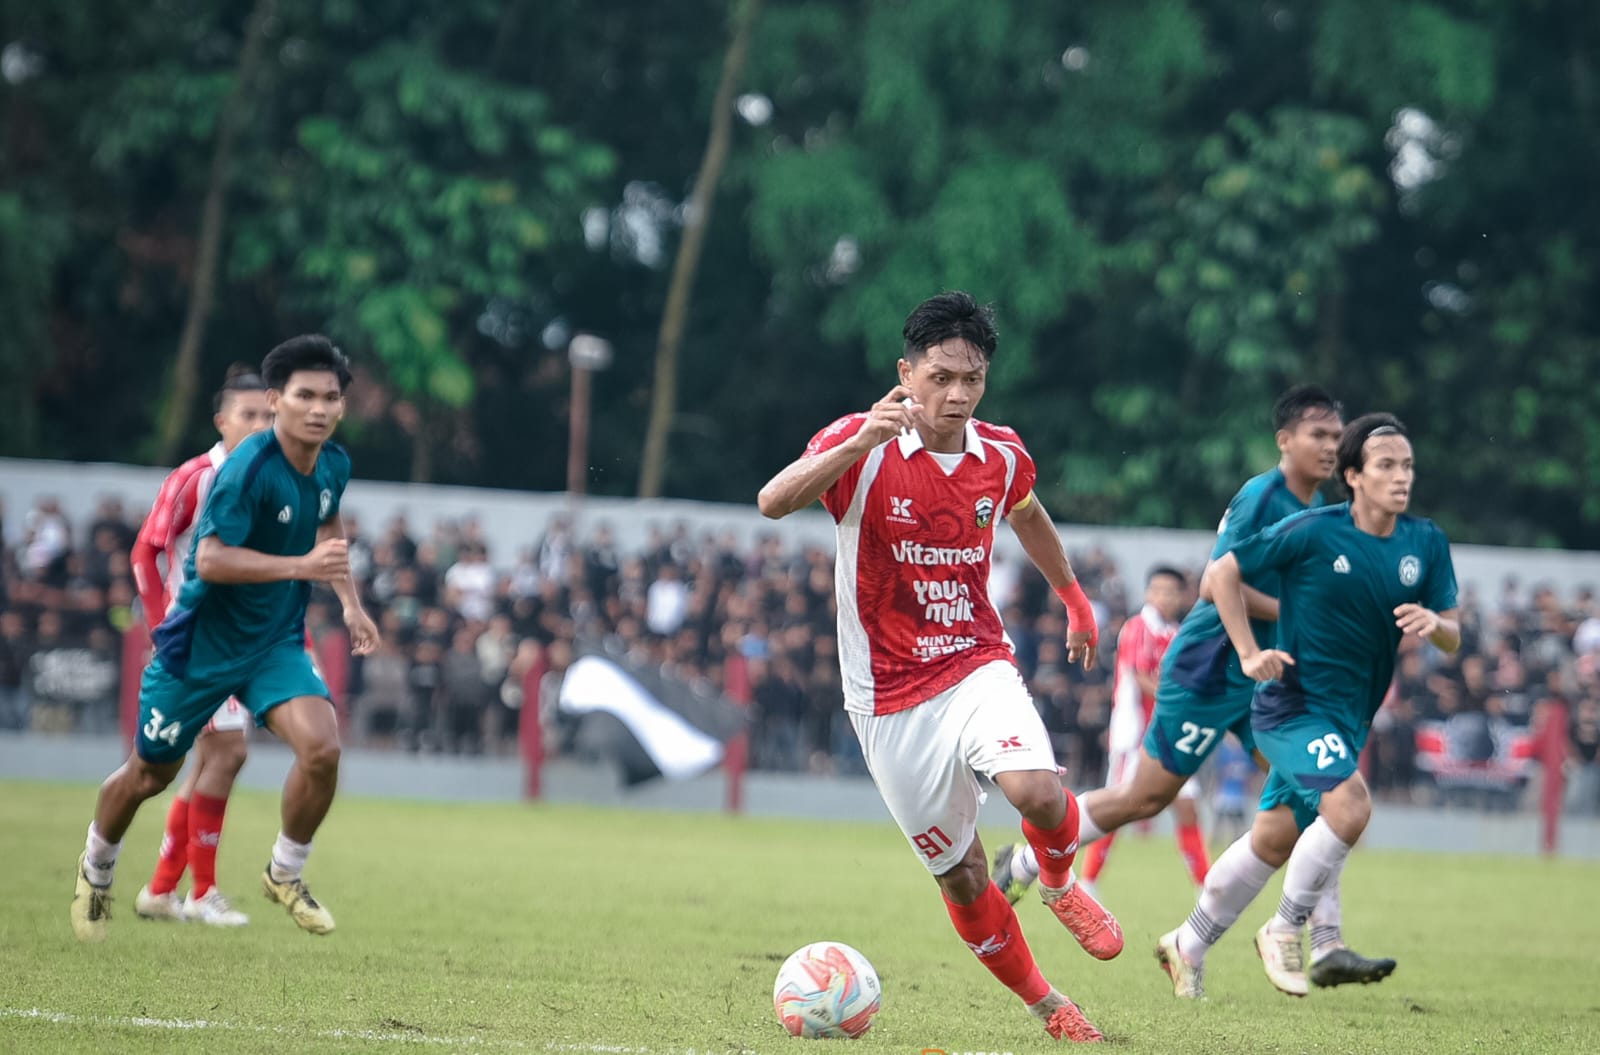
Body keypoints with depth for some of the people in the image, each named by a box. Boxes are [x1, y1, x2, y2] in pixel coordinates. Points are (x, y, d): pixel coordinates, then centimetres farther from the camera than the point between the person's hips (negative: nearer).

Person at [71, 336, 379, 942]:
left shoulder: (334, 466, -3)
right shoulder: (249, 468, -26)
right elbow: (211, 559, -31)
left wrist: (349, 601, 12)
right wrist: (301, 565, -36)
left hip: (276, 643, 5)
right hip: (203, 642, -5)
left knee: (321, 748, -19)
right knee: (151, 773, 11)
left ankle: (285, 875, 5)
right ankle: (96, 868, 41)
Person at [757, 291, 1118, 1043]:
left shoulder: (1002, 456, -1)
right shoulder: (863, 445, -14)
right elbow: (773, 502, -32)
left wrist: (1073, 597, 33)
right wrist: (856, 444, -45)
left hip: (978, 665, 2)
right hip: (891, 697, -2)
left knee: (1037, 791, -27)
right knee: (961, 879, 2)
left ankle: (1061, 885, 7)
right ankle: (1045, 1006, 23)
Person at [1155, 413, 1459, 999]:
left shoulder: (1426, 543, 0)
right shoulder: (1312, 531, -13)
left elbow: (1453, 638, 3)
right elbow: (1221, 575, -4)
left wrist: (1435, 624, -19)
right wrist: (1249, 653, -9)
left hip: (1347, 720, 6)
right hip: (1293, 703, -6)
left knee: (1273, 842, 14)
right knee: (1349, 802, -29)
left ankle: (1189, 945, 33)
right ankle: (1286, 928, -8)